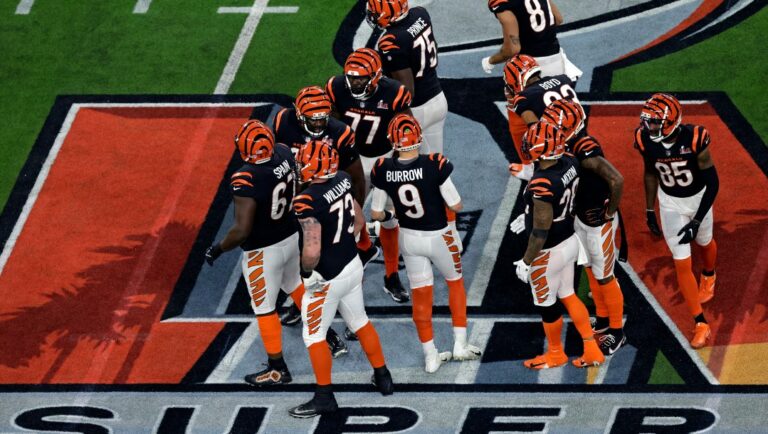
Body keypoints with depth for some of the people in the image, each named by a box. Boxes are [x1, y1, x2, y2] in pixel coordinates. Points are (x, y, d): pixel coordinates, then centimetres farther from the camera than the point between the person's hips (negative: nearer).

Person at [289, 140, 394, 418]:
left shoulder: (308, 202, -28)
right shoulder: (343, 182, -4)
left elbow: (312, 251, -33)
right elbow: (359, 222, 10)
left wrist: (307, 273, -16)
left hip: (327, 278, -8)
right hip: (353, 265, 8)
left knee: (314, 335, 8)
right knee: (360, 323, 24)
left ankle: (324, 398, 14)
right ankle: (383, 378, 36)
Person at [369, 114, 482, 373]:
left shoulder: (383, 170, -16)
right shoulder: (435, 166, -26)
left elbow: (376, 214, -5)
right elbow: (456, 206, -17)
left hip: (409, 238, 2)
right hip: (438, 237, -2)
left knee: (420, 296, 15)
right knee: (455, 283, 23)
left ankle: (431, 356, 23)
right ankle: (460, 345, 26)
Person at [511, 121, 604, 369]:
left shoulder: (542, 185, -32)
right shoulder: (570, 165, -10)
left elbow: (541, 231, -25)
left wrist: (526, 261, -14)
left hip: (549, 253, -8)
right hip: (569, 242, 8)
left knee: (547, 306, 15)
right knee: (568, 296, 23)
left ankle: (555, 354, 35)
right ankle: (592, 350, 29)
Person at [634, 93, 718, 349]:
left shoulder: (694, 140, -34)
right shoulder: (646, 141, -22)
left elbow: (713, 183, -25)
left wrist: (696, 222, -26)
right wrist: (649, 211, 4)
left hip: (698, 198, -1)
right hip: (670, 202, 1)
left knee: (704, 242, 28)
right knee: (682, 264, -1)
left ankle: (708, 277, 64)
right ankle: (700, 325, 8)